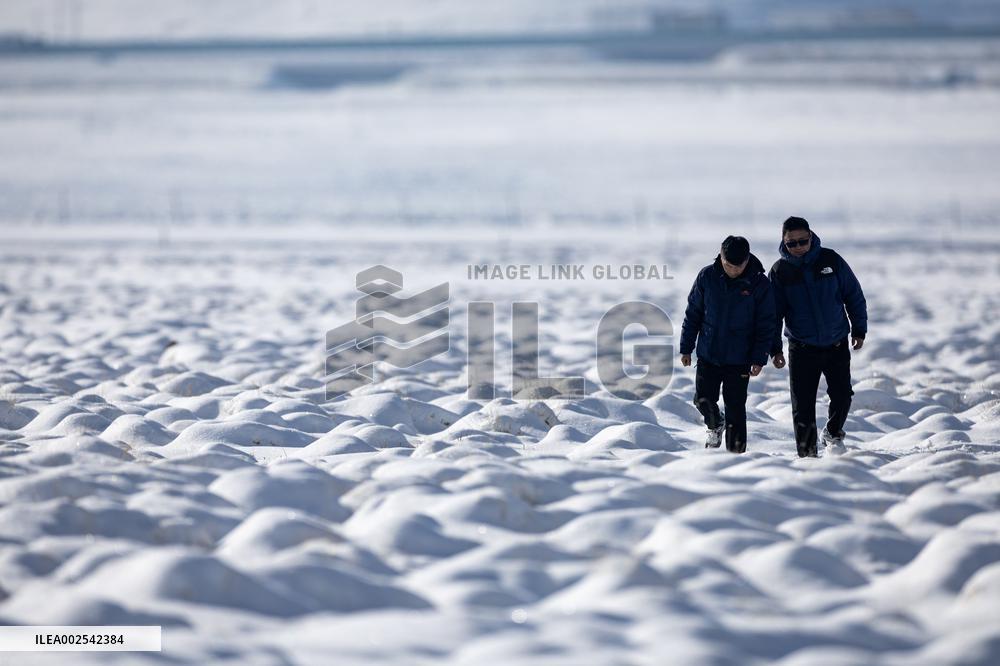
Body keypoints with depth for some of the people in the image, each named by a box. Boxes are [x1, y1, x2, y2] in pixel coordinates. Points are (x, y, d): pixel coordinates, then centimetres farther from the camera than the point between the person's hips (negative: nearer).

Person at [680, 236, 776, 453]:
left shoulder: (759, 284, -9)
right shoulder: (707, 277, -5)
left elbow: (766, 325, -4)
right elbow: (693, 313, 4)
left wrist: (759, 359, -9)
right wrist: (686, 347, 4)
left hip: (739, 360, -2)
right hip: (707, 354, 2)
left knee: (735, 408, 0)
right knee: (704, 400, 2)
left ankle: (735, 451, 12)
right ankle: (715, 426, 33)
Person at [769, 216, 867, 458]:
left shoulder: (831, 260, -3)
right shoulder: (780, 271, -3)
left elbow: (854, 295, 6)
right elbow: (773, 313, 1)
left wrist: (859, 329, 5)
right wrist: (774, 349, -5)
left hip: (837, 345, 1)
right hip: (802, 348, 0)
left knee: (842, 395, -2)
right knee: (803, 406, -2)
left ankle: (833, 433, 27)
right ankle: (807, 454, 10)